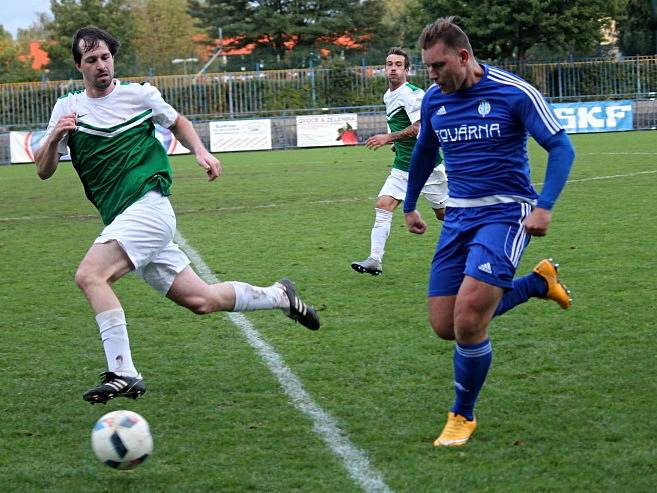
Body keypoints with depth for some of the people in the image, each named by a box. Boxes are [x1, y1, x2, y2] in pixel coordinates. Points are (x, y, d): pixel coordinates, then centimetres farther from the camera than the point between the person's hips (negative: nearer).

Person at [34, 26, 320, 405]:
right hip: (121, 219, 5)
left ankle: (123, 373, -24)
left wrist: (200, 151, 6)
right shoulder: (68, 107, 11)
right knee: (203, 300, 6)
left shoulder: (139, 94, 5)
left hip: (149, 204, -5)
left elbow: (177, 121, 24)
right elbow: (44, 171, 7)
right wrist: (54, 137, -12)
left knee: (90, 274, -26)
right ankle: (278, 296, 29)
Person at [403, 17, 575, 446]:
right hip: (459, 216, 6)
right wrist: (410, 206, 31)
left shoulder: (514, 93, -13)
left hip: (507, 213, -6)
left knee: (468, 318, -20)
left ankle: (463, 416, 3)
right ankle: (539, 283, 23)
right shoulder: (434, 100, 4)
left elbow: (561, 147, -11)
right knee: (446, 326, 1)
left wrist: (544, 206, -23)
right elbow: (424, 153, 23)